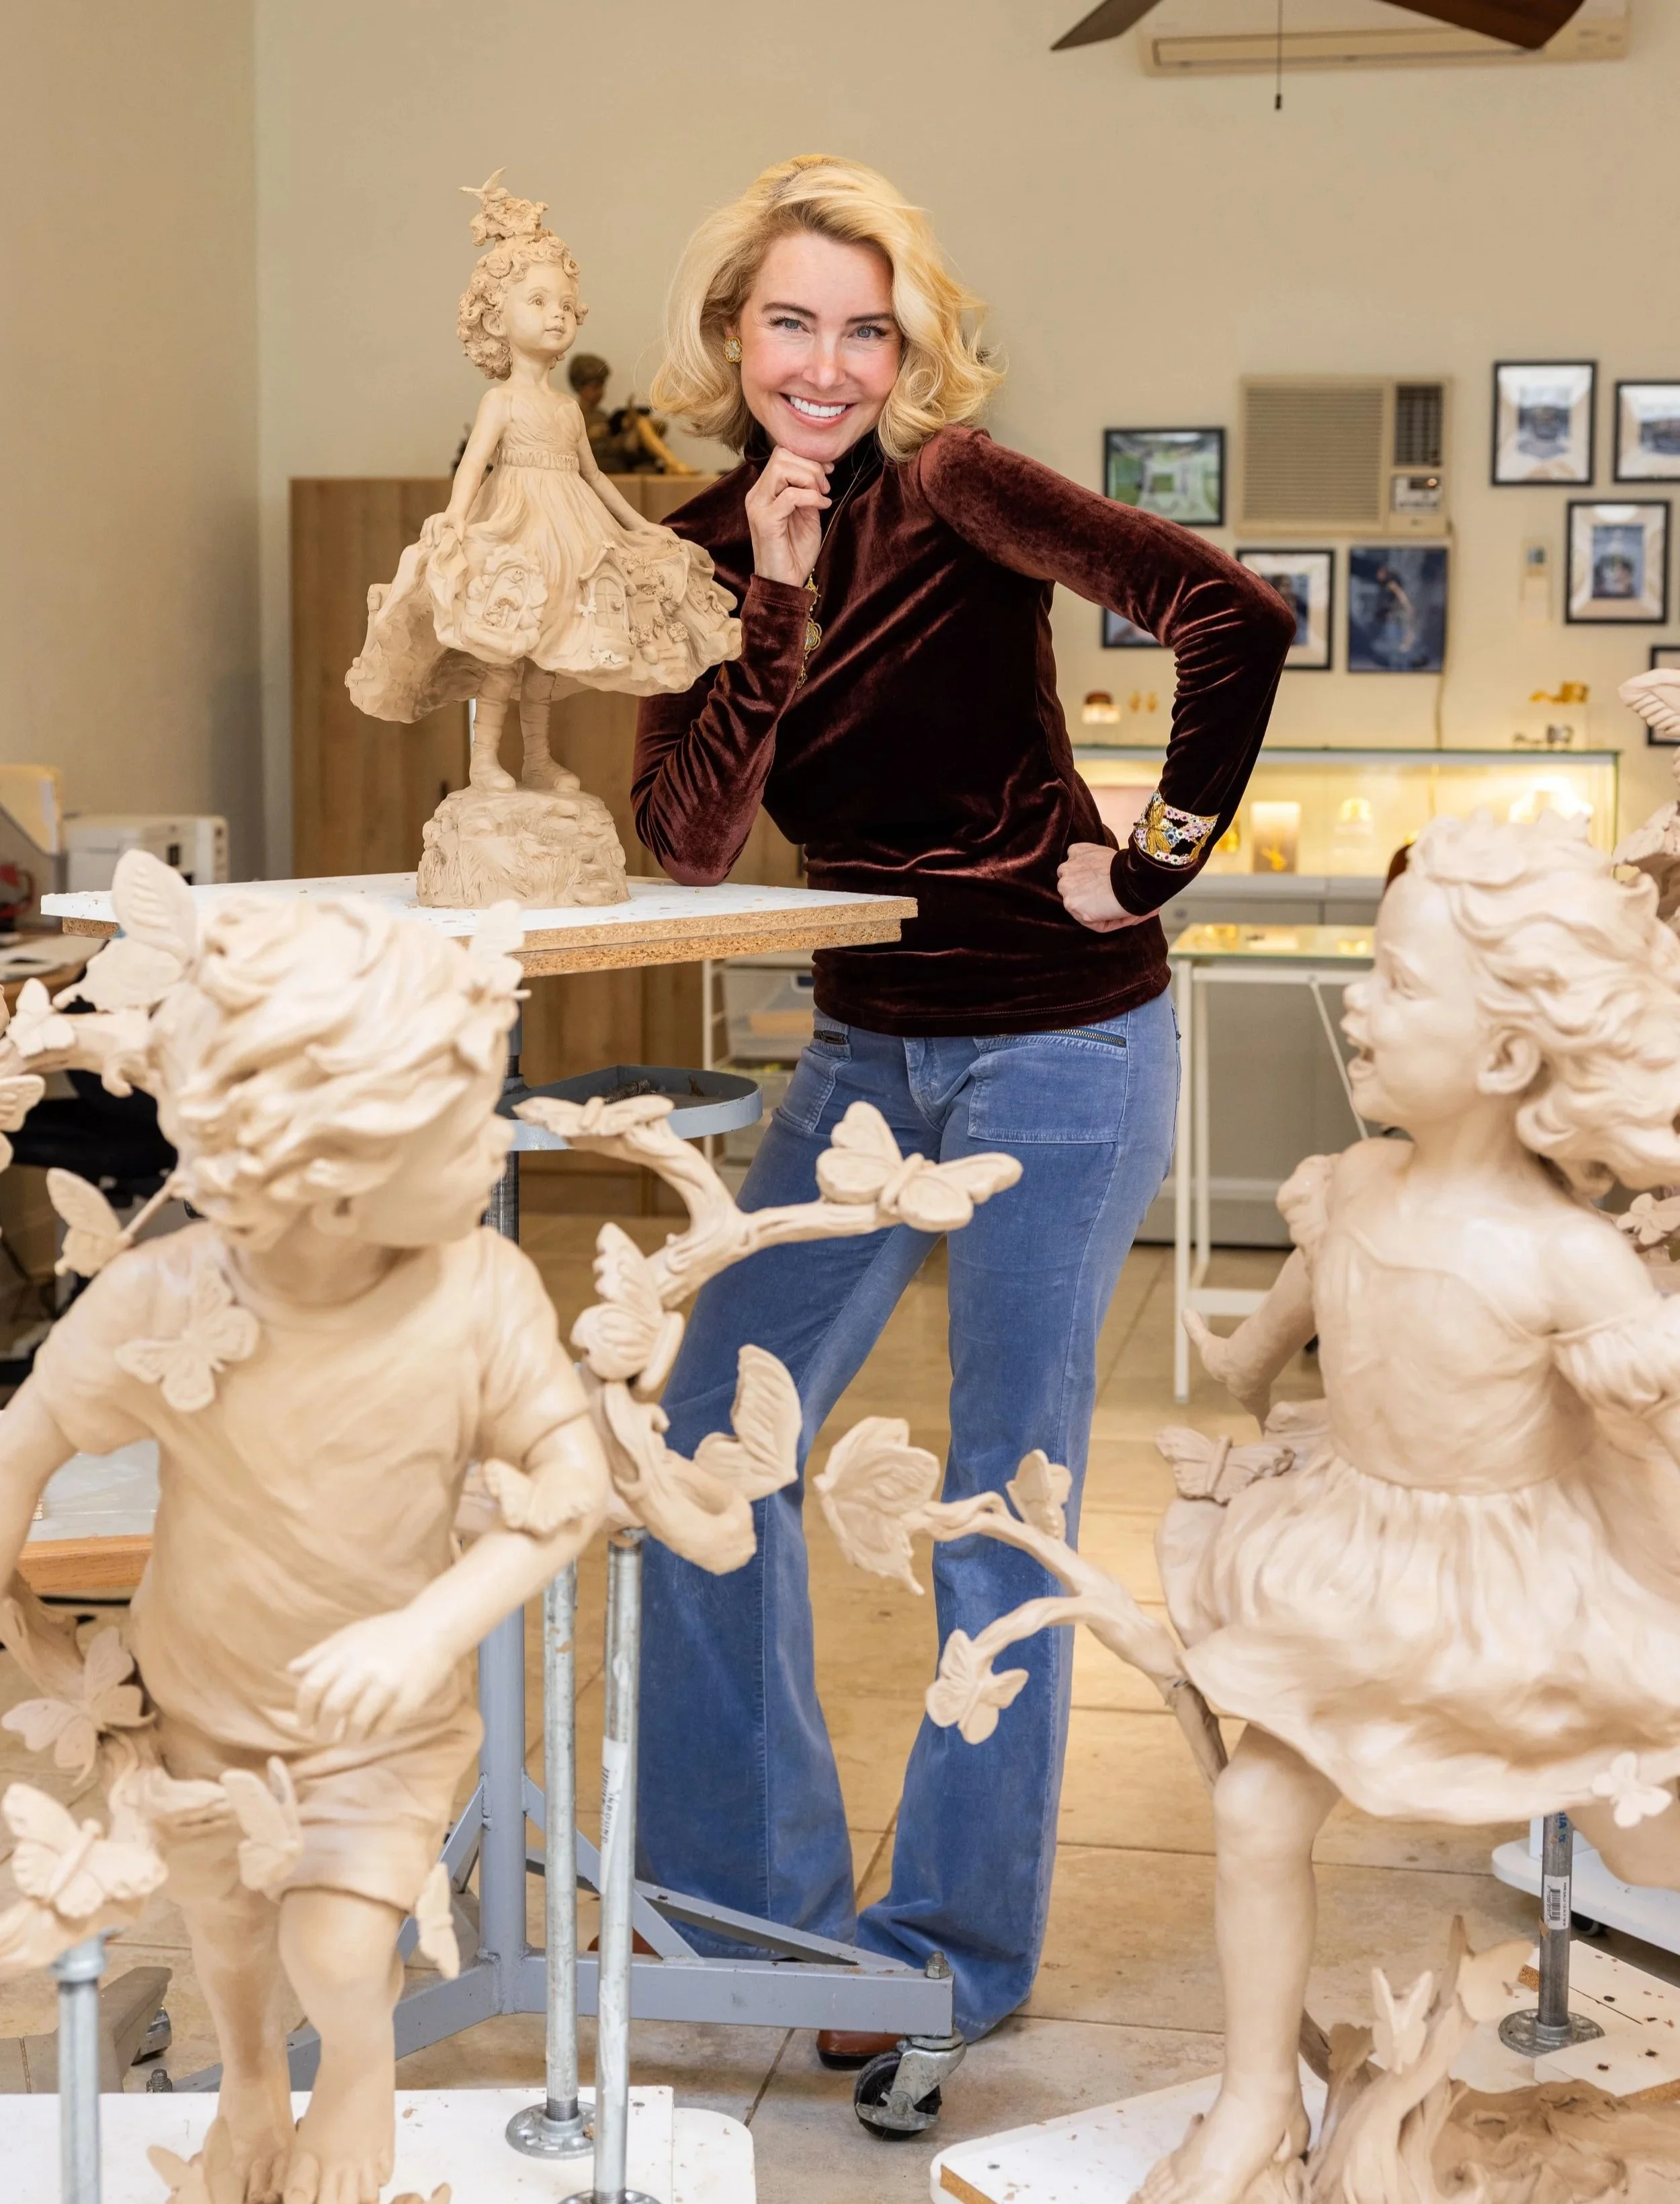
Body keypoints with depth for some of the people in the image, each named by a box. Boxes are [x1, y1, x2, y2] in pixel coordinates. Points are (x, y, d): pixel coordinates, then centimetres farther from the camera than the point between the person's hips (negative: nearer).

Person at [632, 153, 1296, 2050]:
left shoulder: (950, 491, -13)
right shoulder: (705, 550, 5)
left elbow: (1234, 616, -24)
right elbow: (691, 845, -7)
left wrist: (1161, 860, -17)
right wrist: (772, 609, -17)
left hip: (1061, 1047, -6)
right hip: (868, 1050, 7)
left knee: (1001, 1504, 1)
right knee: (710, 1440, 7)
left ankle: (959, 1946, 16)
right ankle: (747, 1877, 24)